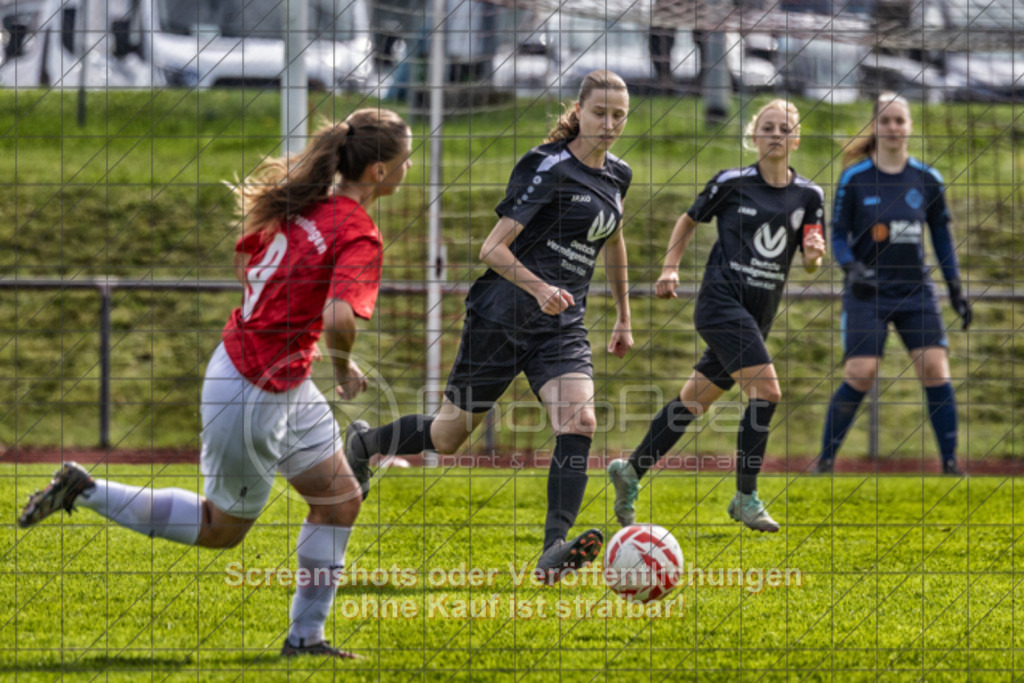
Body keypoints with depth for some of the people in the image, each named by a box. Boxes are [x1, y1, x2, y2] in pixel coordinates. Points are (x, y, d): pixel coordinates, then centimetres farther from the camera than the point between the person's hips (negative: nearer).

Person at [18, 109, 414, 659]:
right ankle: (84, 491, 15)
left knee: (340, 500, 13)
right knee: (222, 528, 10)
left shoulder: (306, 203, 2)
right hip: (254, 394, -9)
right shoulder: (360, 237, -24)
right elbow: (338, 318, -38)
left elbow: (245, 260, 16)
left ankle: (306, 635, 19)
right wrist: (345, 370, -18)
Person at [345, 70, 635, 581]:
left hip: (562, 327, 6)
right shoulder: (549, 167, -13)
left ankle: (554, 551, -30)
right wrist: (539, 288, -32)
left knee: (579, 421, -21)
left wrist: (623, 317, 31)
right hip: (502, 315, -5)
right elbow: (492, 248, -16)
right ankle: (362, 443, 35)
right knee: (450, 435, 6)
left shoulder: (617, 176, 9)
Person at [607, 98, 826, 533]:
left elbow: (810, 266, 8)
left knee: (694, 401, 11)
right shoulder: (732, 183, -4)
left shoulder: (808, 196, 6)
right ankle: (746, 498, -9)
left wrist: (814, 253, -14)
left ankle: (631, 471, 26)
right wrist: (670, 268, 0)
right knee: (766, 391, -19)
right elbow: (689, 220, 10)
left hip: (759, 314, 5)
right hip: (722, 301, -5)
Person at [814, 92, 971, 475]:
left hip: (916, 291, 2)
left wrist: (955, 288, 8)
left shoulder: (927, 180, 5)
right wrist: (851, 269, -19)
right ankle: (826, 460, 3)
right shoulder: (854, 179, -3)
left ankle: (950, 463, -3)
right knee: (859, 375, -12)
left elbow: (942, 236, 13)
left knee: (935, 370, -9)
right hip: (867, 293, -2)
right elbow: (838, 235, 0)